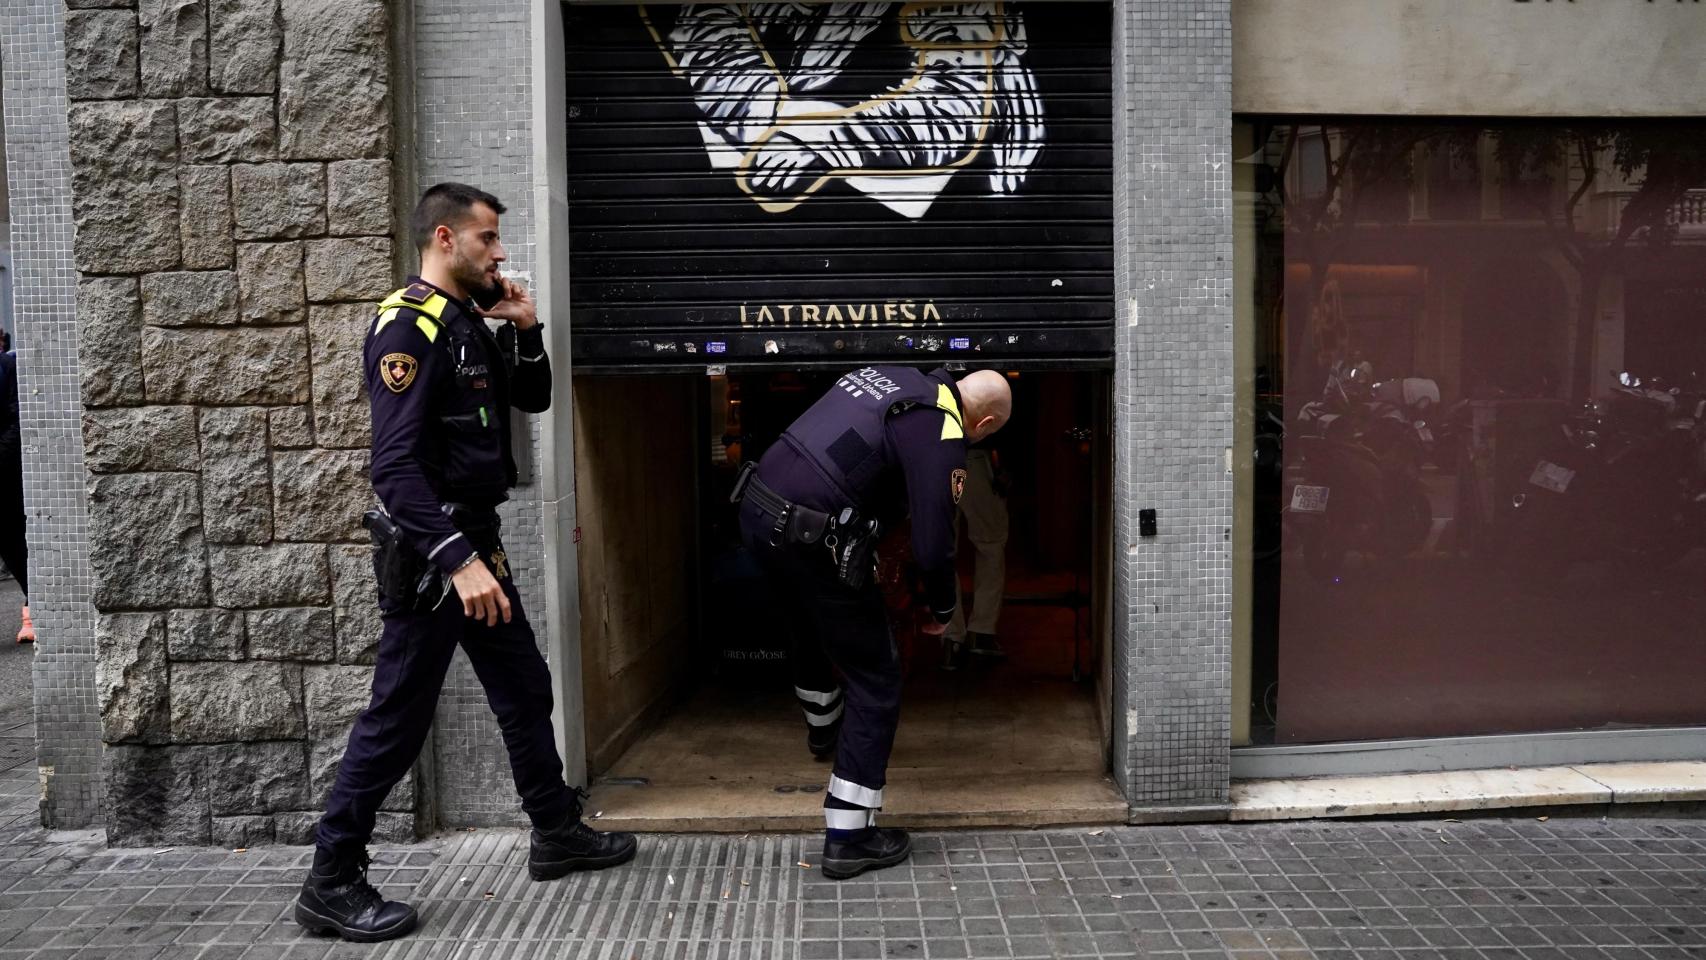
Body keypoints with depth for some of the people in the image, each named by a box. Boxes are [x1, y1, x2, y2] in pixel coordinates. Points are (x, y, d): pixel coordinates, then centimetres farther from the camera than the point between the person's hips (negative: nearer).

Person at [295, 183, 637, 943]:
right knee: (397, 718, -2)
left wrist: (525, 330, 4)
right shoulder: (409, 327, -17)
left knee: (525, 691, 16)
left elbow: (534, 398, 21)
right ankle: (331, 885, 12)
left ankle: (557, 834, 31)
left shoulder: (471, 324, 11)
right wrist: (457, 560, -32)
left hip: (477, 540, 10)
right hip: (427, 552, -10)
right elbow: (395, 466, -26)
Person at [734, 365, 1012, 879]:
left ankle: (823, 726, 63)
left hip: (757, 507, 9)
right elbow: (933, 546, -15)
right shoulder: (943, 436, -10)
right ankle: (847, 839, 9)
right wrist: (942, 610, 5)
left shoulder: (886, 374, 13)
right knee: (877, 681, 6)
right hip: (813, 543, -9)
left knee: (813, 627, 36)